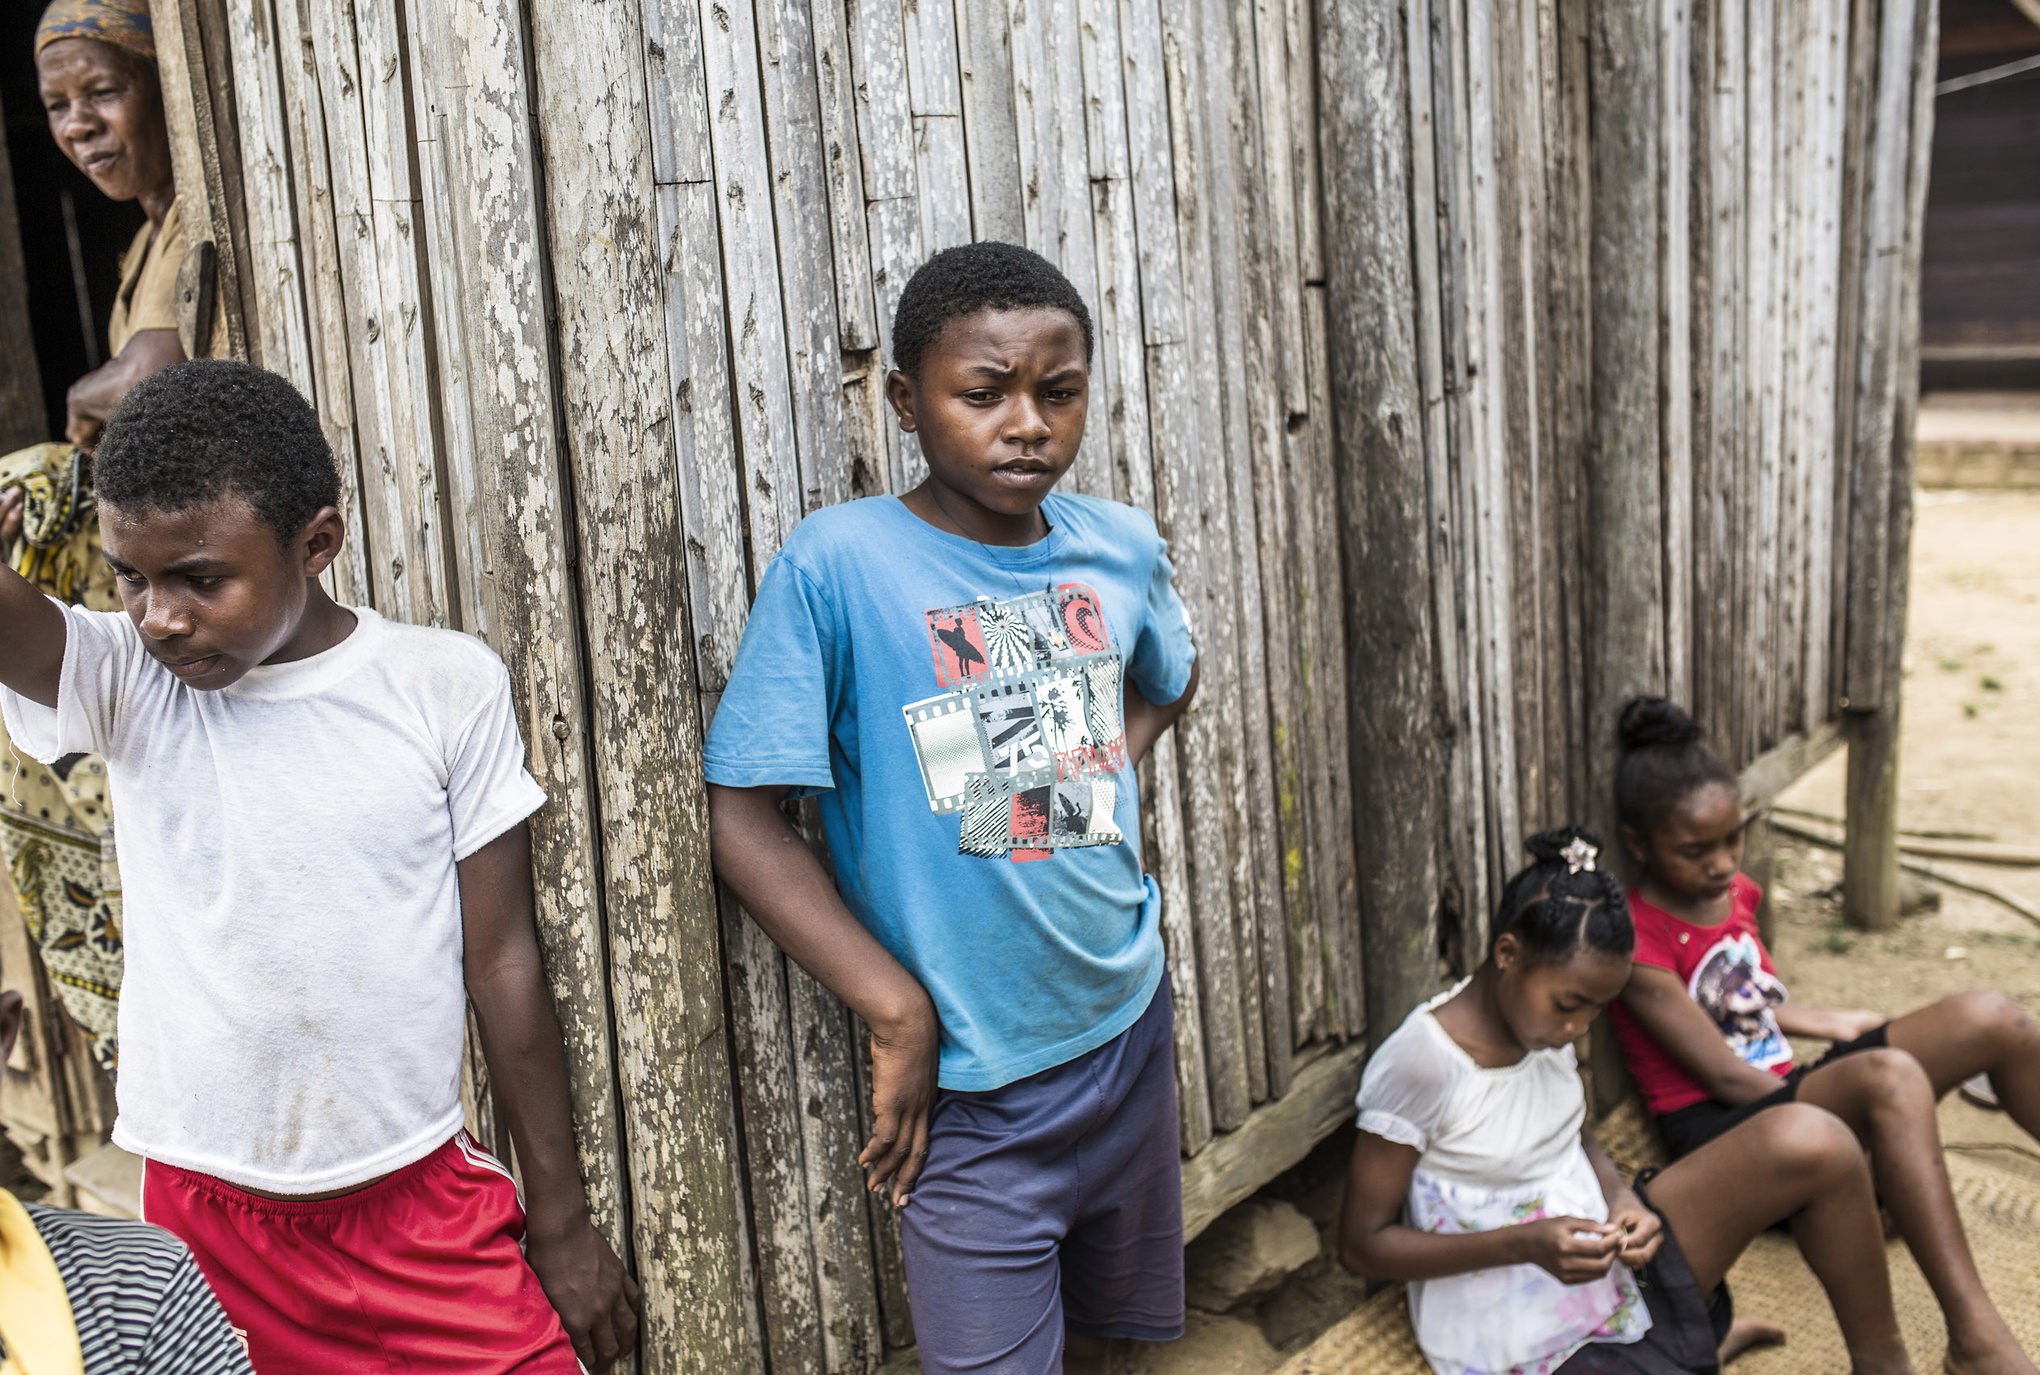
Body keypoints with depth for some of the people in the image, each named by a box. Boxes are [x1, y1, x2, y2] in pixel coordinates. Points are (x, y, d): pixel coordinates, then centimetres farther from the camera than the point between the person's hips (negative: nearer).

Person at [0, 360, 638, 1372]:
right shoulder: (123, 682, -2)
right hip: (200, 1220, 1)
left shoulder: (448, 685, -6)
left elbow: (501, 961, -1)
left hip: (426, 1210, -1)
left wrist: (561, 1220, 3)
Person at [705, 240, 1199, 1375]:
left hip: (1127, 1028, 5)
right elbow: (745, 821, -16)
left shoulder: (1123, 547, -2)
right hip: (968, 1080, -5)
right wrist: (898, 1013, -18)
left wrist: (1109, 785, 1)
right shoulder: (838, 566, -17)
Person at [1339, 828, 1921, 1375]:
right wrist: (1525, 1244, -24)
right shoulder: (1419, 1064, -21)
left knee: (1811, 1140, -13)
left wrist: (1619, 1198, -6)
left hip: (1613, 1266, 8)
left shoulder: (1543, 1013, 1)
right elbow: (1361, 1245, -15)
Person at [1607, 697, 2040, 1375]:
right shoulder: (1637, 943, -16)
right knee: (1889, 1077, -37)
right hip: (1718, 1128, -8)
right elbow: (1725, 1076, -16)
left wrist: (1829, 1024, 14)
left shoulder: (1735, 891, 9)